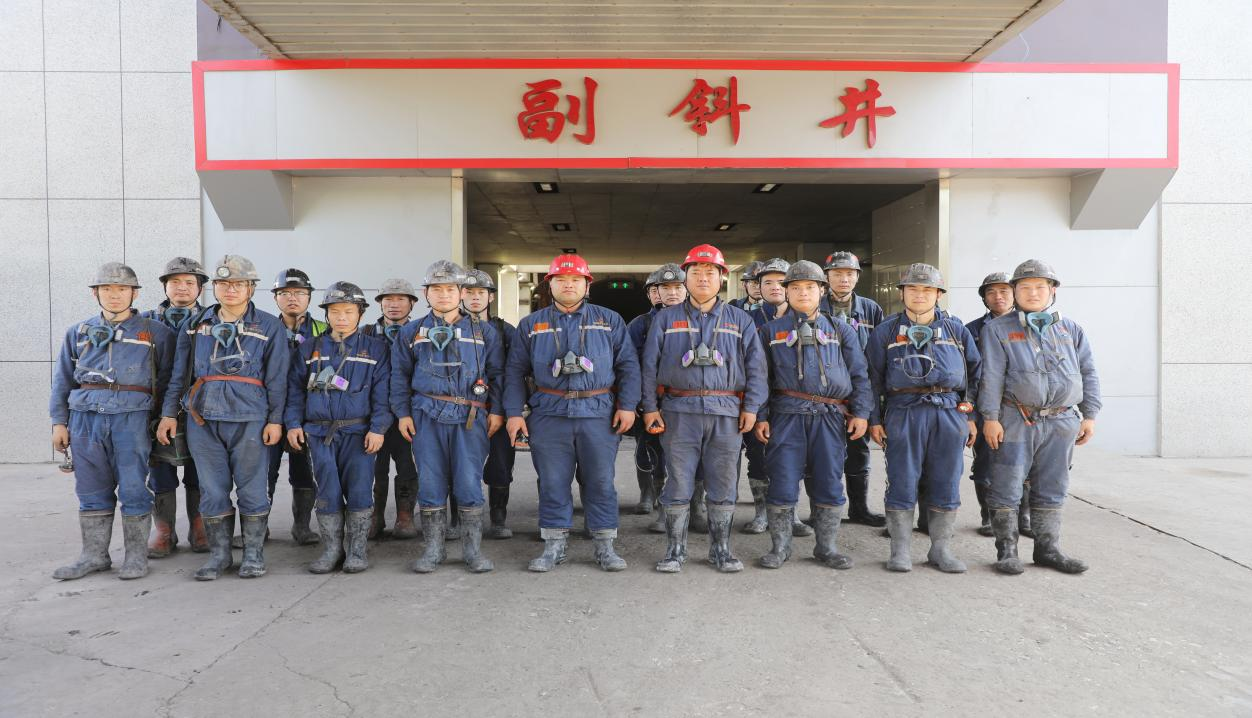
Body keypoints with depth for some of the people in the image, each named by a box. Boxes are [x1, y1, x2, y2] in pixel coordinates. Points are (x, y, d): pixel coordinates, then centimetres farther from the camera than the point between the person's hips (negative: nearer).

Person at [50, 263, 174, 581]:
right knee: (92, 491, 8)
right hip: (86, 417, 3)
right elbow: (63, 380, 15)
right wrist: (59, 421, 9)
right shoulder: (78, 333, 14)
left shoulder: (156, 332, 6)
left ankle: (136, 556, 8)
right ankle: (94, 555, 17)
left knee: (133, 489, -2)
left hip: (132, 417, -3)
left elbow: (166, 379, 6)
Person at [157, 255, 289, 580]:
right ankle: (219, 554, 19)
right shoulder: (197, 326, 13)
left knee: (252, 488, 1)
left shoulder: (269, 326, 3)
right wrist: (169, 413, 8)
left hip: (250, 418, -3)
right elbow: (179, 374, 15)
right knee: (212, 490, 7)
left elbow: (277, 379, 0)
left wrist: (275, 419, -6)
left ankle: (254, 553, 13)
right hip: (203, 418, 3)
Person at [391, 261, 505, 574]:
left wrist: (496, 410, 1)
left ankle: (473, 549, 9)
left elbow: (497, 373, 9)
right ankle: (433, 549, 16)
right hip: (426, 418, 1)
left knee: (469, 482, -3)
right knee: (430, 483, 3)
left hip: (471, 417, -1)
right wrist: (403, 413, 5)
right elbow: (400, 376, 14)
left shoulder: (484, 331, 10)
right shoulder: (411, 333, 13)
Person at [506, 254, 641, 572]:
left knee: (601, 482, 4)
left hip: (599, 413, 0)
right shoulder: (530, 324, 12)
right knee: (552, 483, 4)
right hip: (549, 414, 1)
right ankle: (554, 546, 16)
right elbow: (515, 371, 10)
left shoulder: (610, 320, 10)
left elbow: (628, 365, 6)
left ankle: (605, 546, 15)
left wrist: (627, 405, -4)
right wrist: (514, 412, 1)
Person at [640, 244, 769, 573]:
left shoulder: (740, 320, 13)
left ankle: (721, 549, 19)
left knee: (723, 485, 6)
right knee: (678, 483, 2)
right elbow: (650, 365, 7)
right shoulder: (666, 319, 11)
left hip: (727, 413, 1)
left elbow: (756, 366, 8)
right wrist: (650, 407, -1)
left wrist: (751, 406, -2)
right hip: (679, 411, -1)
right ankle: (675, 550, 14)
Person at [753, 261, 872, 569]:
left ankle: (827, 547, 19)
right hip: (786, 416, -1)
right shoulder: (771, 331, 11)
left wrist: (860, 413, 0)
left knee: (829, 483, 5)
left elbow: (859, 375, 10)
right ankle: (780, 547, 14)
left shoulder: (841, 330, 13)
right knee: (782, 483, 0)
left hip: (831, 417, 1)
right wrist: (760, 416, 0)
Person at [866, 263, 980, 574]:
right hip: (904, 413, -2)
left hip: (949, 413, 2)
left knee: (946, 485, 6)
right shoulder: (886, 331, 7)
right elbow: (873, 377, 7)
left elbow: (974, 374, 15)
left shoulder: (956, 330, 13)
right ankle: (900, 550, 10)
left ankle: (941, 549, 18)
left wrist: (971, 416, 8)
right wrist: (874, 419, 1)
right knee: (902, 483, 0)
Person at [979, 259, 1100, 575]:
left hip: (1061, 422, 4)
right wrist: (990, 418, -11)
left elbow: (1088, 373, 13)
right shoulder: (998, 329, 2)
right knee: (1007, 488, -2)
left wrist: (1089, 415, 6)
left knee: (1051, 490, 11)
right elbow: (992, 376, -5)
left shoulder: (1071, 329, 13)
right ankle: (1007, 551, 8)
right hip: (1016, 421, -3)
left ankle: (1048, 548, 21)